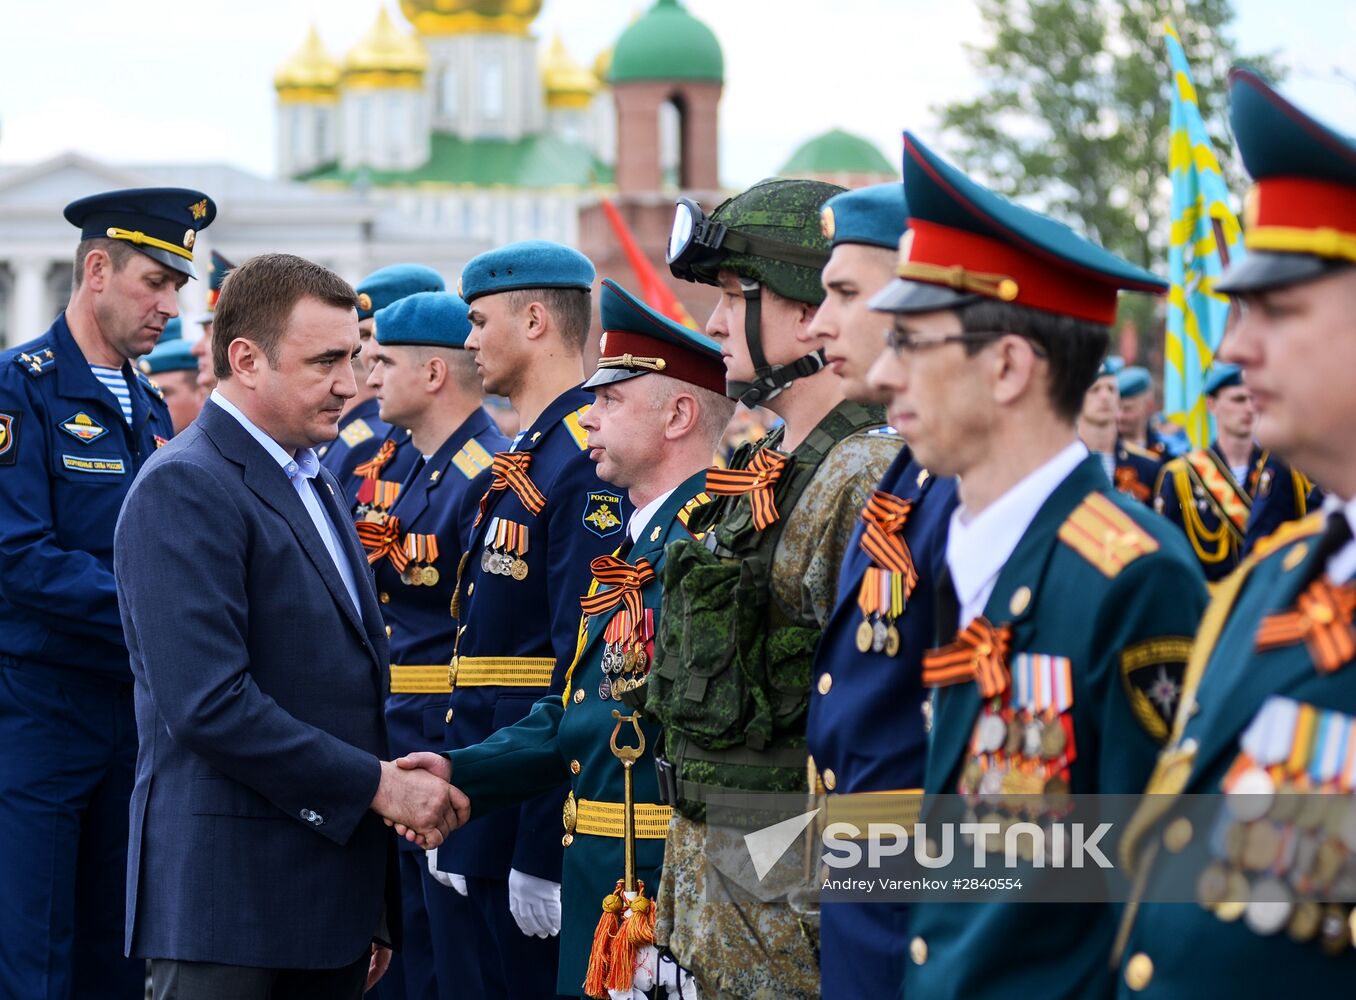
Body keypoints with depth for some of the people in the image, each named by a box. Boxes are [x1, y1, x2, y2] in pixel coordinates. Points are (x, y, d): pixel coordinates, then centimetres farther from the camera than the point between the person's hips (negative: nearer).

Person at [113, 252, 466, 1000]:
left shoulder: (311, 483, 19)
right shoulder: (184, 489, -12)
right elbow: (208, 704, -22)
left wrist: (376, 905, 17)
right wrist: (377, 784, -16)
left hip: (332, 894, 8)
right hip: (229, 899, -8)